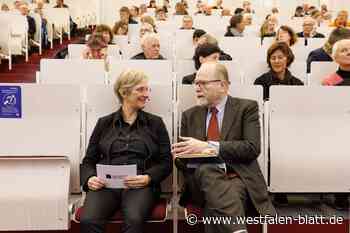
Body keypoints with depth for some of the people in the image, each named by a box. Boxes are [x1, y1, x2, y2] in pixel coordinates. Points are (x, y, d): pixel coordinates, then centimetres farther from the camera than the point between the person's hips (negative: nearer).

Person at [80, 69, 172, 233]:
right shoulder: (104, 123, 17)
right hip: (106, 185, 1)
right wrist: (89, 179, -5)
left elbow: (166, 161, 8)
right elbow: (89, 160, 16)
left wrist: (148, 178, -11)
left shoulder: (155, 123, 14)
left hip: (140, 186, 0)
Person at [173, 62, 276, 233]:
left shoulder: (246, 107, 5)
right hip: (202, 177, 3)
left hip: (238, 178, -3)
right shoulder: (189, 115, 17)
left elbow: (252, 148, -10)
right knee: (206, 170, -35)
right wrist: (179, 156, -10)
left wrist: (208, 146, -17)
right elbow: (183, 158, 16)